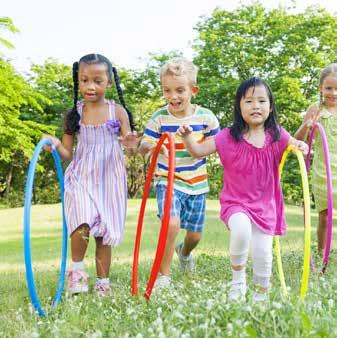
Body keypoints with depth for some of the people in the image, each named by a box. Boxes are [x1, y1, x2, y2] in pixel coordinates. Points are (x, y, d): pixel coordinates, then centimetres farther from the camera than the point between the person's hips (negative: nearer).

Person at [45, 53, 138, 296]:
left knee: (104, 233, 7)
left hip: (109, 179, 1)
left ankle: (103, 283, 22)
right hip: (81, 178, 0)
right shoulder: (74, 114, -1)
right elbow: (67, 153, 4)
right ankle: (77, 268, 3)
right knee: (82, 223, -23)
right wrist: (56, 144, -18)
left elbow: (128, 141, -1)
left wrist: (132, 144, -24)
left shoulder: (118, 112, -3)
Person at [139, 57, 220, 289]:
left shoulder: (206, 117, -9)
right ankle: (163, 275, -7)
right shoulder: (159, 118, -12)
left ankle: (184, 252, 52)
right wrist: (149, 146, -34)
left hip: (196, 183, 3)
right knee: (172, 222, -26)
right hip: (168, 181, -2)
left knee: (195, 234, 14)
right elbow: (143, 148, -12)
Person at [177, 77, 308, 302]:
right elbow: (198, 151, -2)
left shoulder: (276, 136, -3)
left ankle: (261, 294, 28)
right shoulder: (229, 137, -6)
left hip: (265, 204, 2)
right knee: (242, 229, -32)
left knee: (263, 252, 2)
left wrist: (301, 145, -20)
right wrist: (187, 137, -21)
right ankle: (238, 277, -5)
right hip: (236, 202, -2)